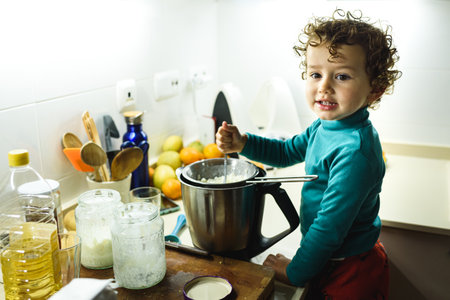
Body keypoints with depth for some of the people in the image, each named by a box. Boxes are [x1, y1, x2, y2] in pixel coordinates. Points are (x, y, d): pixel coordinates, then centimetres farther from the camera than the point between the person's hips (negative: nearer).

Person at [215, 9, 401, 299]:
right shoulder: (324, 126, -3)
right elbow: (288, 151, 14)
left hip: (351, 275, -8)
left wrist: (296, 272, -16)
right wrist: (242, 143, -1)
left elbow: (331, 224, -29)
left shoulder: (354, 151, -32)